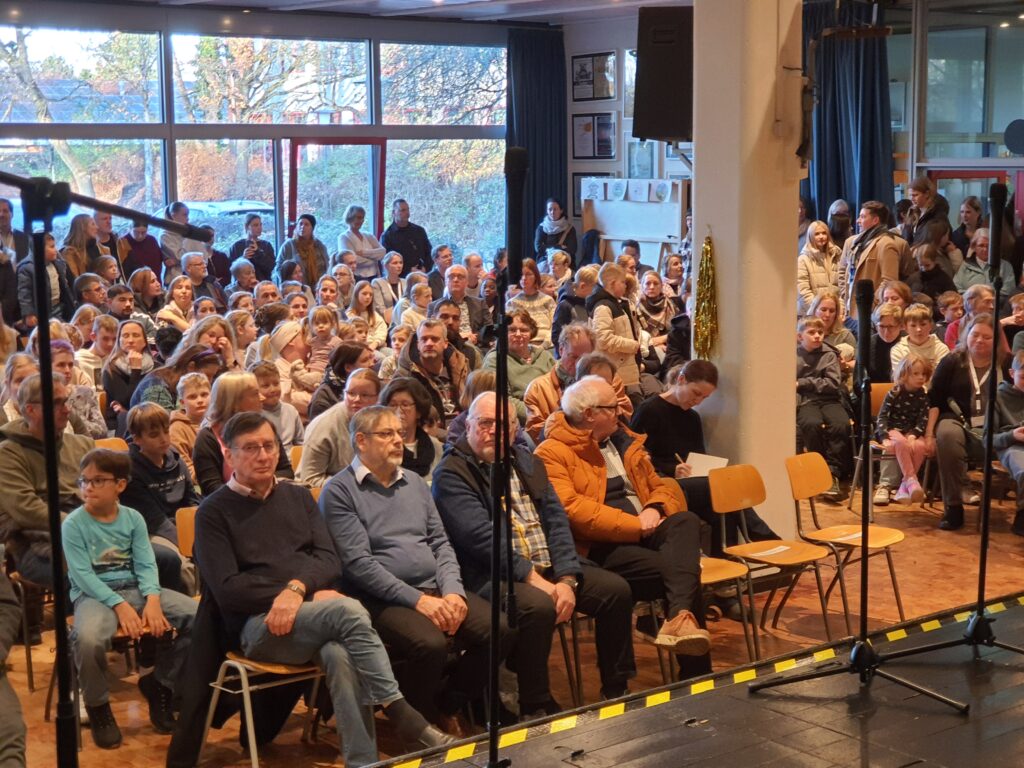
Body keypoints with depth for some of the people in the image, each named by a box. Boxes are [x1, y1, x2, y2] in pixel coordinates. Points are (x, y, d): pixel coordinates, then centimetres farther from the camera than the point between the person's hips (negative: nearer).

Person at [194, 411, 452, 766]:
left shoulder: (298, 497, 19)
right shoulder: (214, 512, 5)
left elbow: (329, 560, 9)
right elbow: (226, 589, -6)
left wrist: (297, 588, -16)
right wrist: (311, 595, -12)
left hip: (316, 616, 4)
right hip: (259, 624, -3)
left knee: (341, 657, -34)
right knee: (348, 610, -32)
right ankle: (401, 714, -28)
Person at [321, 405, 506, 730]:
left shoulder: (415, 483, 19)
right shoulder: (339, 491, -3)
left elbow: (440, 543, 15)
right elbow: (358, 563, -12)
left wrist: (453, 592, -5)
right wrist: (417, 600, -17)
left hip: (434, 589, 7)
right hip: (382, 599, -6)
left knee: (497, 631, -16)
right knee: (430, 643, -34)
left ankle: (444, 706, 6)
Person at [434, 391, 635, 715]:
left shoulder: (527, 461, 17)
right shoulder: (451, 474, -4)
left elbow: (557, 520, 8)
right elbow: (481, 536, -16)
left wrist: (566, 579, -7)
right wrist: (533, 578, -20)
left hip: (549, 569, 7)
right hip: (493, 576, -7)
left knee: (616, 589, -7)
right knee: (538, 606, -34)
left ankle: (616, 690, 7)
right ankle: (536, 707, -16)